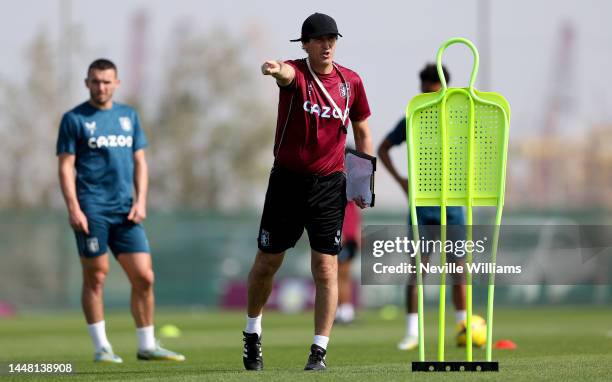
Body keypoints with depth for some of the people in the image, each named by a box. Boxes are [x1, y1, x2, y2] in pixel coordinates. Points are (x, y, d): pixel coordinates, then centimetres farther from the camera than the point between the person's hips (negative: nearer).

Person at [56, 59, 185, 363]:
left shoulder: (129, 116, 14)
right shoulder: (74, 119, 1)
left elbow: (139, 161, 17)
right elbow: (66, 166, -3)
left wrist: (140, 201, 4)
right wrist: (73, 208, -12)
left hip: (124, 211, 4)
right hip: (92, 211, -4)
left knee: (143, 277, -1)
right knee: (95, 277, 0)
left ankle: (147, 346, 9)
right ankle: (101, 347, 8)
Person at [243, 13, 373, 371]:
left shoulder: (351, 81, 1)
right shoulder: (295, 72, -10)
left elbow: (362, 130, 14)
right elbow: (287, 73, -37)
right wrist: (275, 70, -62)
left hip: (330, 185, 2)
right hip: (287, 180, -1)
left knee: (326, 268, -5)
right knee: (267, 262, 9)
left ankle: (320, 351, 1)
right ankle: (252, 334, 31)